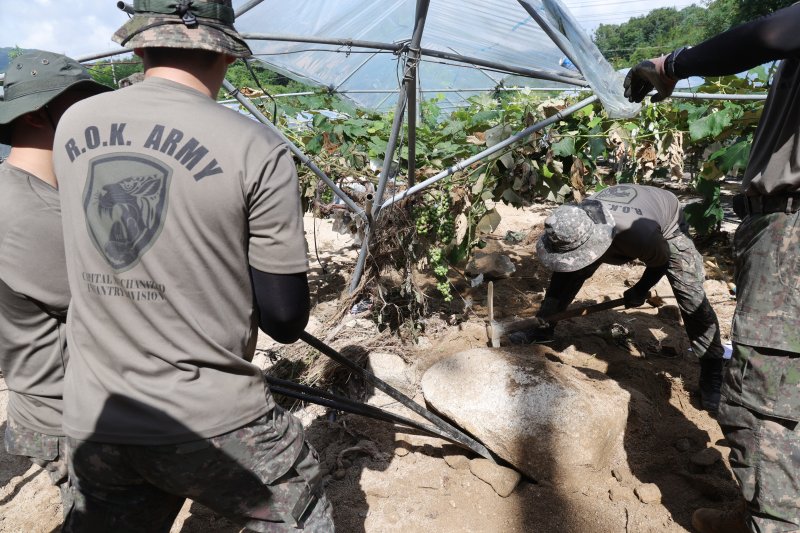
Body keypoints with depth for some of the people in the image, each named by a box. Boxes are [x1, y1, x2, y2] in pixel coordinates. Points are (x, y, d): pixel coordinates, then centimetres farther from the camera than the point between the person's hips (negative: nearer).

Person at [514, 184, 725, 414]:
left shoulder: (640, 234, -48)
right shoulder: (576, 225, -34)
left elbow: (661, 261, -22)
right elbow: (563, 269, -14)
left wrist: (641, 290, -7)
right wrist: (545, 315, -12)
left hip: (667, 224, -4)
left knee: (692, 299, -16)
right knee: (569, 271, -7)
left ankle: (712, 377, 2)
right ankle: (543, 329, 11)